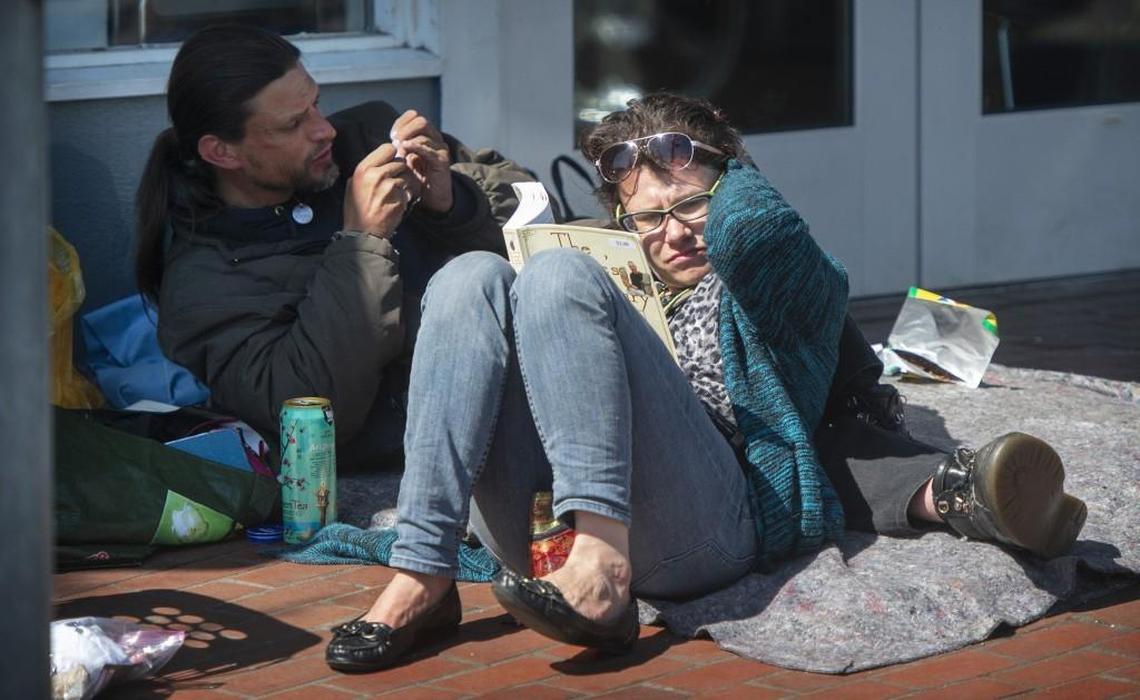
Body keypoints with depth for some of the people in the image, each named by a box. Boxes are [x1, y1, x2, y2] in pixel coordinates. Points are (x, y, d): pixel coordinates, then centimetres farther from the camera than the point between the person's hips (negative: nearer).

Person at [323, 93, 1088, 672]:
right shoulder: (630, 290, 39)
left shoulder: (793, 287, 24)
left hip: (707, 520, -4)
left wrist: (722, 174, 20)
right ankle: (422, 579, -28)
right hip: (554, 530, 5)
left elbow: (748, 224, 0)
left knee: (558, 273, -21)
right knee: (474, 276, -13)